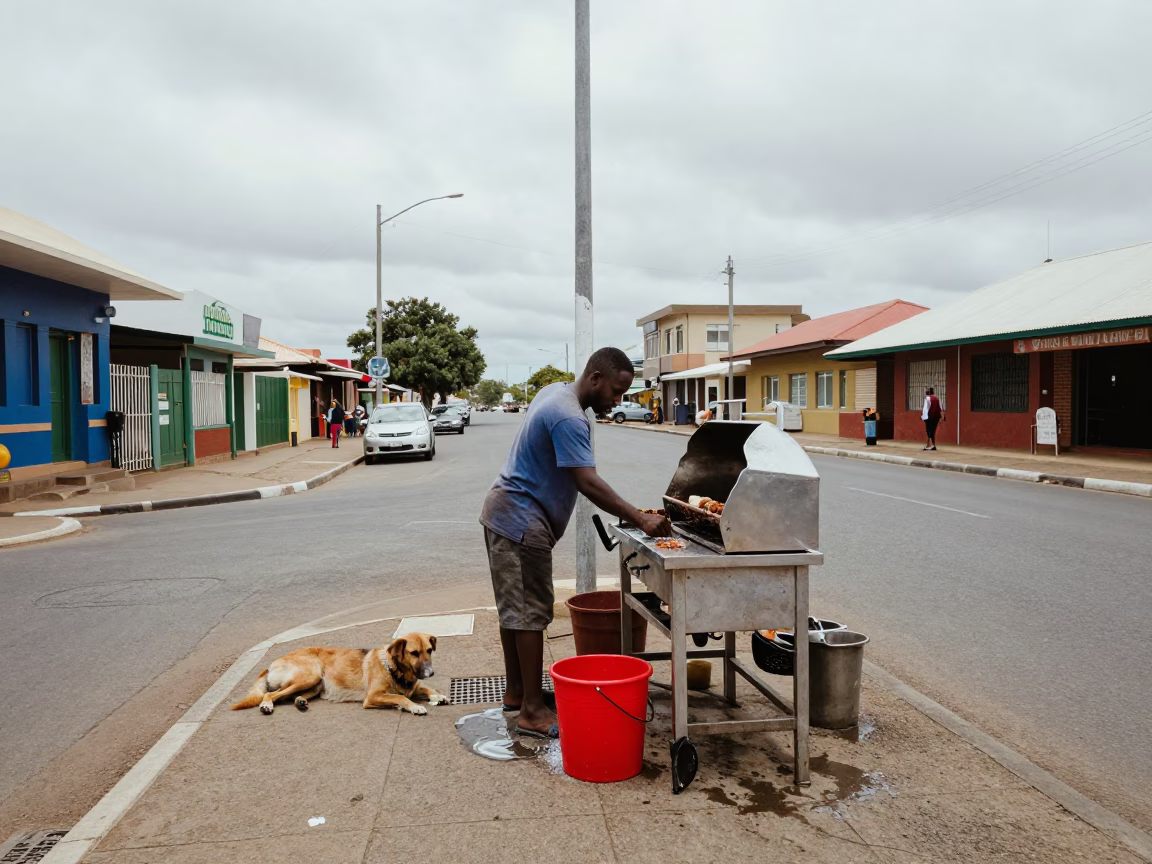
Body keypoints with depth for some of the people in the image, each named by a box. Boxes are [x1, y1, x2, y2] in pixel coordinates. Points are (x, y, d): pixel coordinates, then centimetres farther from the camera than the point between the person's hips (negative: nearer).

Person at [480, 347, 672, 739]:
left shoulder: (556, 391, 9)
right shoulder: (569, 418, -24)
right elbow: (588, 483, -31)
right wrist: (641, 520, -32)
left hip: (503, 514, 11)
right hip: (521, 520, -11)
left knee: (515, 608, 15)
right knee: (530, 613, -7)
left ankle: (515, 691, 26)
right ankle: (532, 711, -1)